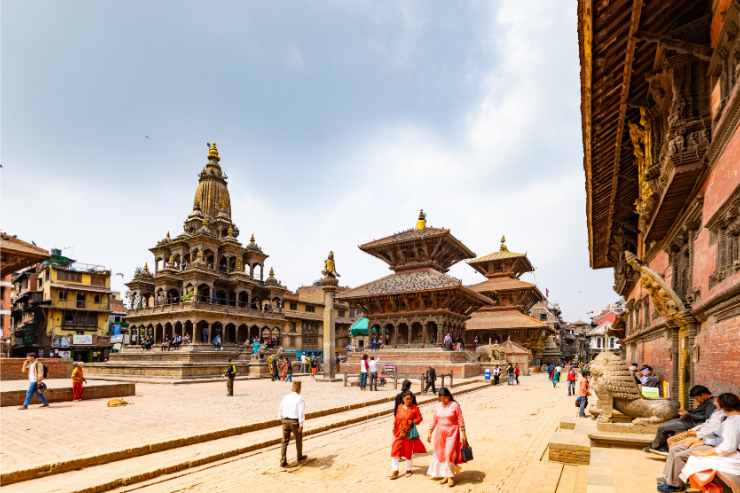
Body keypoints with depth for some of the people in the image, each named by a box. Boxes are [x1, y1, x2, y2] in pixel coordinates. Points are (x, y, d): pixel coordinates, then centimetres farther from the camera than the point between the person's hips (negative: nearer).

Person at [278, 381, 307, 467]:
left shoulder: (285, 397, 2)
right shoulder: (300, 398, -14)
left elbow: (280, 410, 10)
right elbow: (301, 413, -20)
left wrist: (282, 420, 24)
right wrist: (301, 425, -17)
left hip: (285, 421, 4)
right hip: (295, 422, -4)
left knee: (285, 441, 10)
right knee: (299, 439, 18)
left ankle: (283, 462, 5)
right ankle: (299, 457, 35)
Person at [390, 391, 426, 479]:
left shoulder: (415, 408, -8)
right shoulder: (399, 407, 1)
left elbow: (419, 418, -4)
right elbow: (396, 419, 7)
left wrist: (413, 422, -21)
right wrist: (395, 430, 7)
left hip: (410, 433, -2)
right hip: (399, 432, 2)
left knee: (408, 451, 10)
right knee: (395, 450, -3)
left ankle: (409, 469, 30)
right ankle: (395, 470, 9)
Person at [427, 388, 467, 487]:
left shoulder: (455, 405, -10)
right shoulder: (437, 406, 4)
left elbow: (461, 420, -9)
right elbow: (434, 421, 12)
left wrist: (462, 433, -13)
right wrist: (430, 432, 13)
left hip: (452, 433, -5)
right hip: (440, 433, 5)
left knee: (449, 453, -9)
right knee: (441, 454, 7)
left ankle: (451, 477, 2)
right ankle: (446, 475, 20)